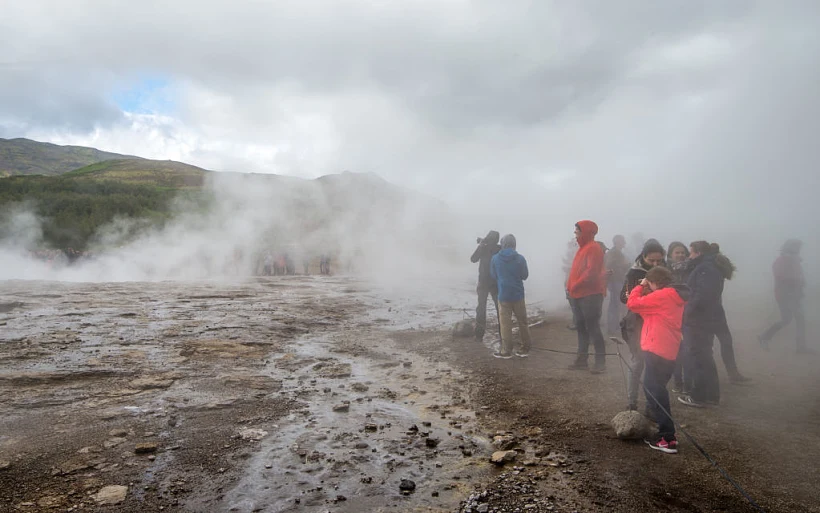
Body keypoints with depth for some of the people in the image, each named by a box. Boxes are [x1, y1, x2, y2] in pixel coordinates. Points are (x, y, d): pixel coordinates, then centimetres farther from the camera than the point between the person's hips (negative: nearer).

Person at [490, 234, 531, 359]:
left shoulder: (495, 259, -6)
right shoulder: (520, 259, -7)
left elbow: (493, 276, 6)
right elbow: (525, 275, 4)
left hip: (503, 295, -1)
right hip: (518, 294, 1)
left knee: (505, 323, 4)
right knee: (522, 322, 12)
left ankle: (506, 350, 6)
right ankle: (525, 348, 18)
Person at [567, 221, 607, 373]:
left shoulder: (593, 248, -12)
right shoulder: (583, 248, 18)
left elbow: (591, 271, -21)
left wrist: (575, 286, -15)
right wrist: (572, 287, 8)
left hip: (591, 295, -10)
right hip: (579, 295, 10)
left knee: (593, 328, -5)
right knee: (582, 328, 12)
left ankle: (601, 362, 4)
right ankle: (582, 360, 19)